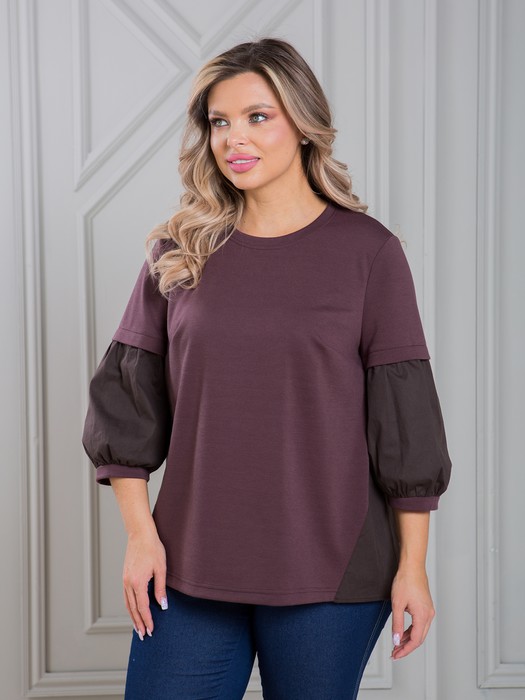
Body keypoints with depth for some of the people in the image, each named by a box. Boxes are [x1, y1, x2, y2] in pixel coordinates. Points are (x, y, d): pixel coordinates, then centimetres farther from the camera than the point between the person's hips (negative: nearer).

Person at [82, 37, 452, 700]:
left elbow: (405, 413, -3)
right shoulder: (179, 252, 5)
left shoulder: (366, 250, -3)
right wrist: (140, 534, -2)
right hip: (189, 566, 2)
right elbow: (126, 399, 5)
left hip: (330, 571, -2)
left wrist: (412, 565, -4)